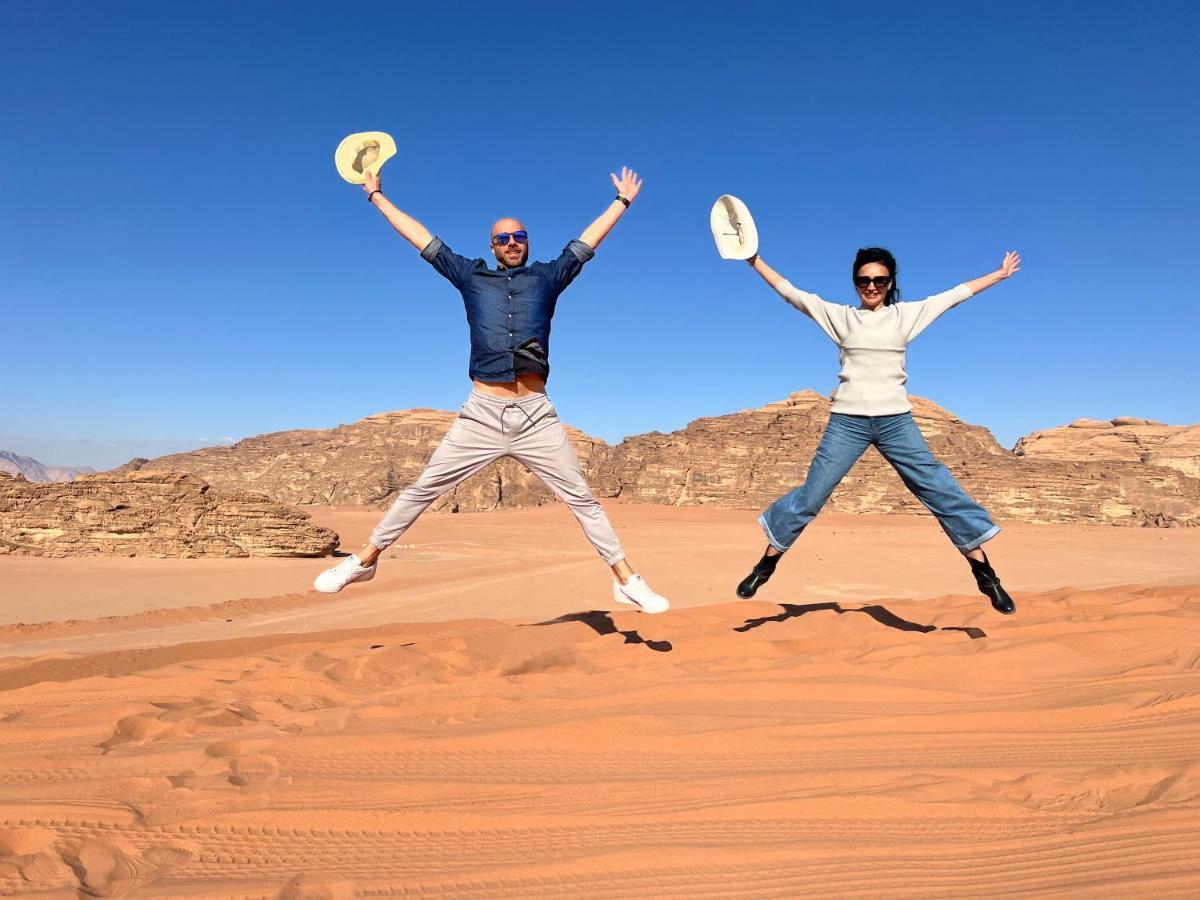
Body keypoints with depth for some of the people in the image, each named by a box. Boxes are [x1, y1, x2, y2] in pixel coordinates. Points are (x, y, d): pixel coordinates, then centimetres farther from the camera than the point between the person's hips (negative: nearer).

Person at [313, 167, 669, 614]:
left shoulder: (547, 277, 16)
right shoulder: (471, 277, 16)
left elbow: (587, 240, 25)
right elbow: (421, 237, 22)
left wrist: (623, 200, 33)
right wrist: (376, 196, 29)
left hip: (536, 417, 0)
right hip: (482, 414, 0)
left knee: (581, 497, 1)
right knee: (422, 488, 3)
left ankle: (626, 580, 7)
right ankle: (364, 559, 16)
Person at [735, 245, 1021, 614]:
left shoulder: (906, 314, 11)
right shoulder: (840, 316, 8)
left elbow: (955, 295, 18)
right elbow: (792, 294, 6)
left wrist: (1000, 274, 21)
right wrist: (756, 261, 1)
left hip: (895, 420, 1)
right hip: (847, 420, -1)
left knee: (941, 490, -3)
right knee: (810, 496, -3)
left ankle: (985, 572, 6)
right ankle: (767, 563, 10)